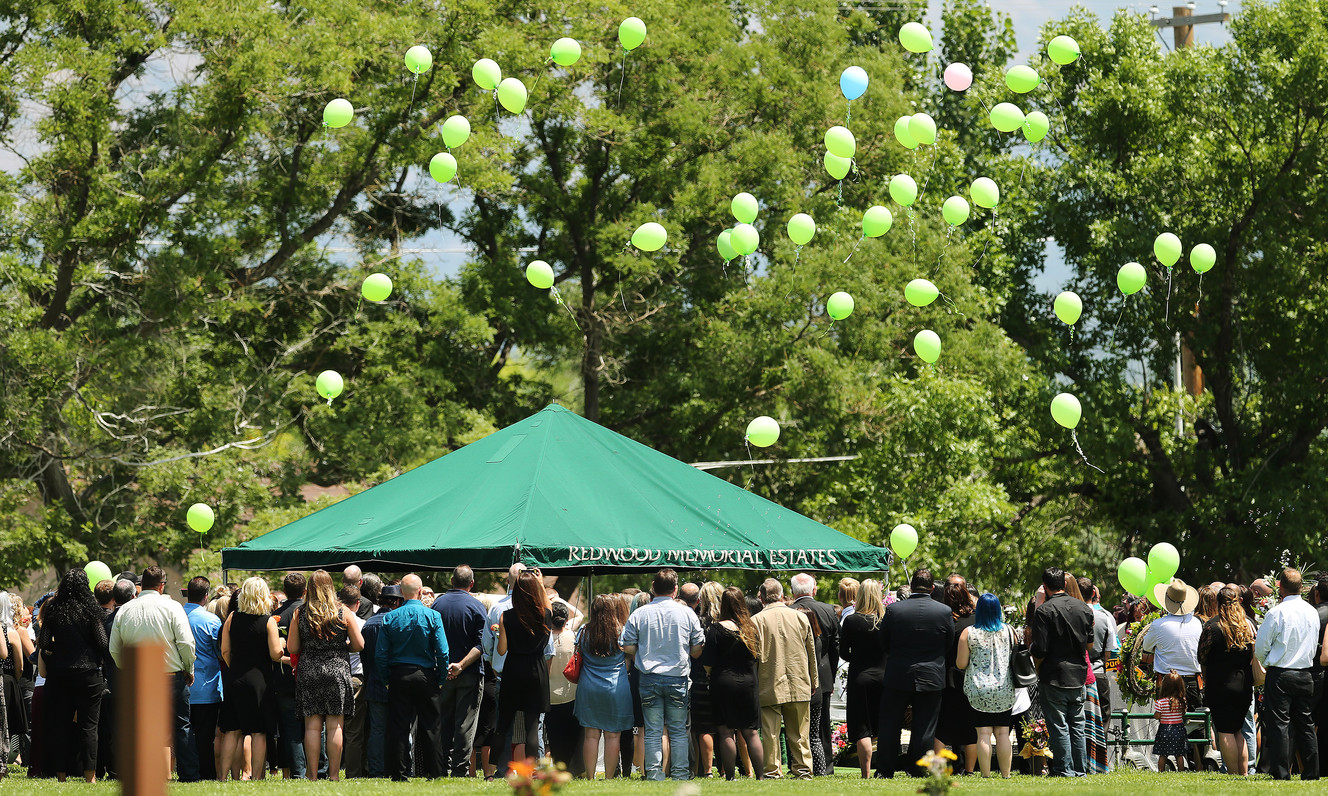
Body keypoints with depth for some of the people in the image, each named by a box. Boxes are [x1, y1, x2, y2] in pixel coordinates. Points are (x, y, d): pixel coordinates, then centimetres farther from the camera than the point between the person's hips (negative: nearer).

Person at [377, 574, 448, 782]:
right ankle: (433, 771, 5)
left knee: (399, 727, 3)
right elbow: (443, 652, -7)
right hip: (426, 676, -1)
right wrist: (441, 679, 3)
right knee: (431, 726, 5)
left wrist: (385, 681, 9)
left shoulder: (390, 618, 0)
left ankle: (400, 773, 2)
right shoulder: (432, 616, -5)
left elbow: (380, 655, 0)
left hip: (398, 677, 1)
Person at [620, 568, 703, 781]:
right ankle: (680, 774, 7)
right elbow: (697, 650, 2)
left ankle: (654, 774, 3)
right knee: (678, 730, 8)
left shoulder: (639, 614, -2)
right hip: (677, 679, 0)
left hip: (649, 679, 0)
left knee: (653, 731, 4)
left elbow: (628, 647, -2)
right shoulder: (687, 614, -1)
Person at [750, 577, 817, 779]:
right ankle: (803, 770, 10)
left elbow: (752, 657, -5)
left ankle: (771, 771, -1)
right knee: (799, 733, 9)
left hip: (769, 687, -3)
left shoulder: (756, 621, -7)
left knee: (770, 732, 1)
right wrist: (814, 682, 21)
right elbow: (812, 654, 11)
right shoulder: (800, 617, 4)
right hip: (799, 685, 3)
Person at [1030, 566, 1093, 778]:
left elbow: (1040, 651, -15)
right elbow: (1090, 644, 13)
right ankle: (1080, 769, 15)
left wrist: (1037, 666, 3)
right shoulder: (1083, 608, 4)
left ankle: (1064, 769, 1)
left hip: (1054, 675, -5)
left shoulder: (1044, 611, -13)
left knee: (1058, 725, 1)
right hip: (1078, 674, 5)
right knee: (1077, 724, 13)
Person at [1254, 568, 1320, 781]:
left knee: (1279, 724, -2)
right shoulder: (1312, 613, 6)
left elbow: (1260, 648, -6)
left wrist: (1264, 663, 14)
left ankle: (1281, 773, -5)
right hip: (1305, 674, 5)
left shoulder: (1276, 613, -12)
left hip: (1280, 675, -5)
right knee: (1305, 725, 10)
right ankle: (1311, 773, 11)